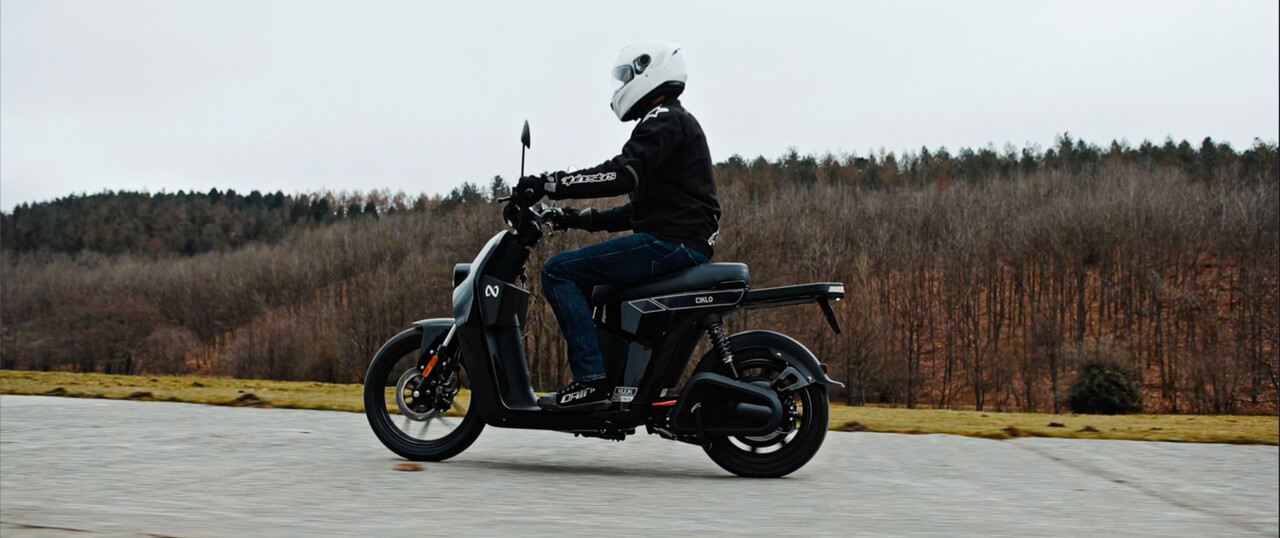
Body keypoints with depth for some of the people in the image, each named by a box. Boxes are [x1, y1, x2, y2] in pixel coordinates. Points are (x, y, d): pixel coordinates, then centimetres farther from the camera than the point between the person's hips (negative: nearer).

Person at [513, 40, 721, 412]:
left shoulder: (664, 120, -7)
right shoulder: (673, 122, 25)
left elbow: (623, 174, -24)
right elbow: (643, 206, 25)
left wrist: (549, 184, -22)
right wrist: (586, 220, 18)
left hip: (670, 242, -11)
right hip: (681, 244, 11)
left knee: (559, 271, -13)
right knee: (581, 280, 22)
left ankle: (591, 381, -19)